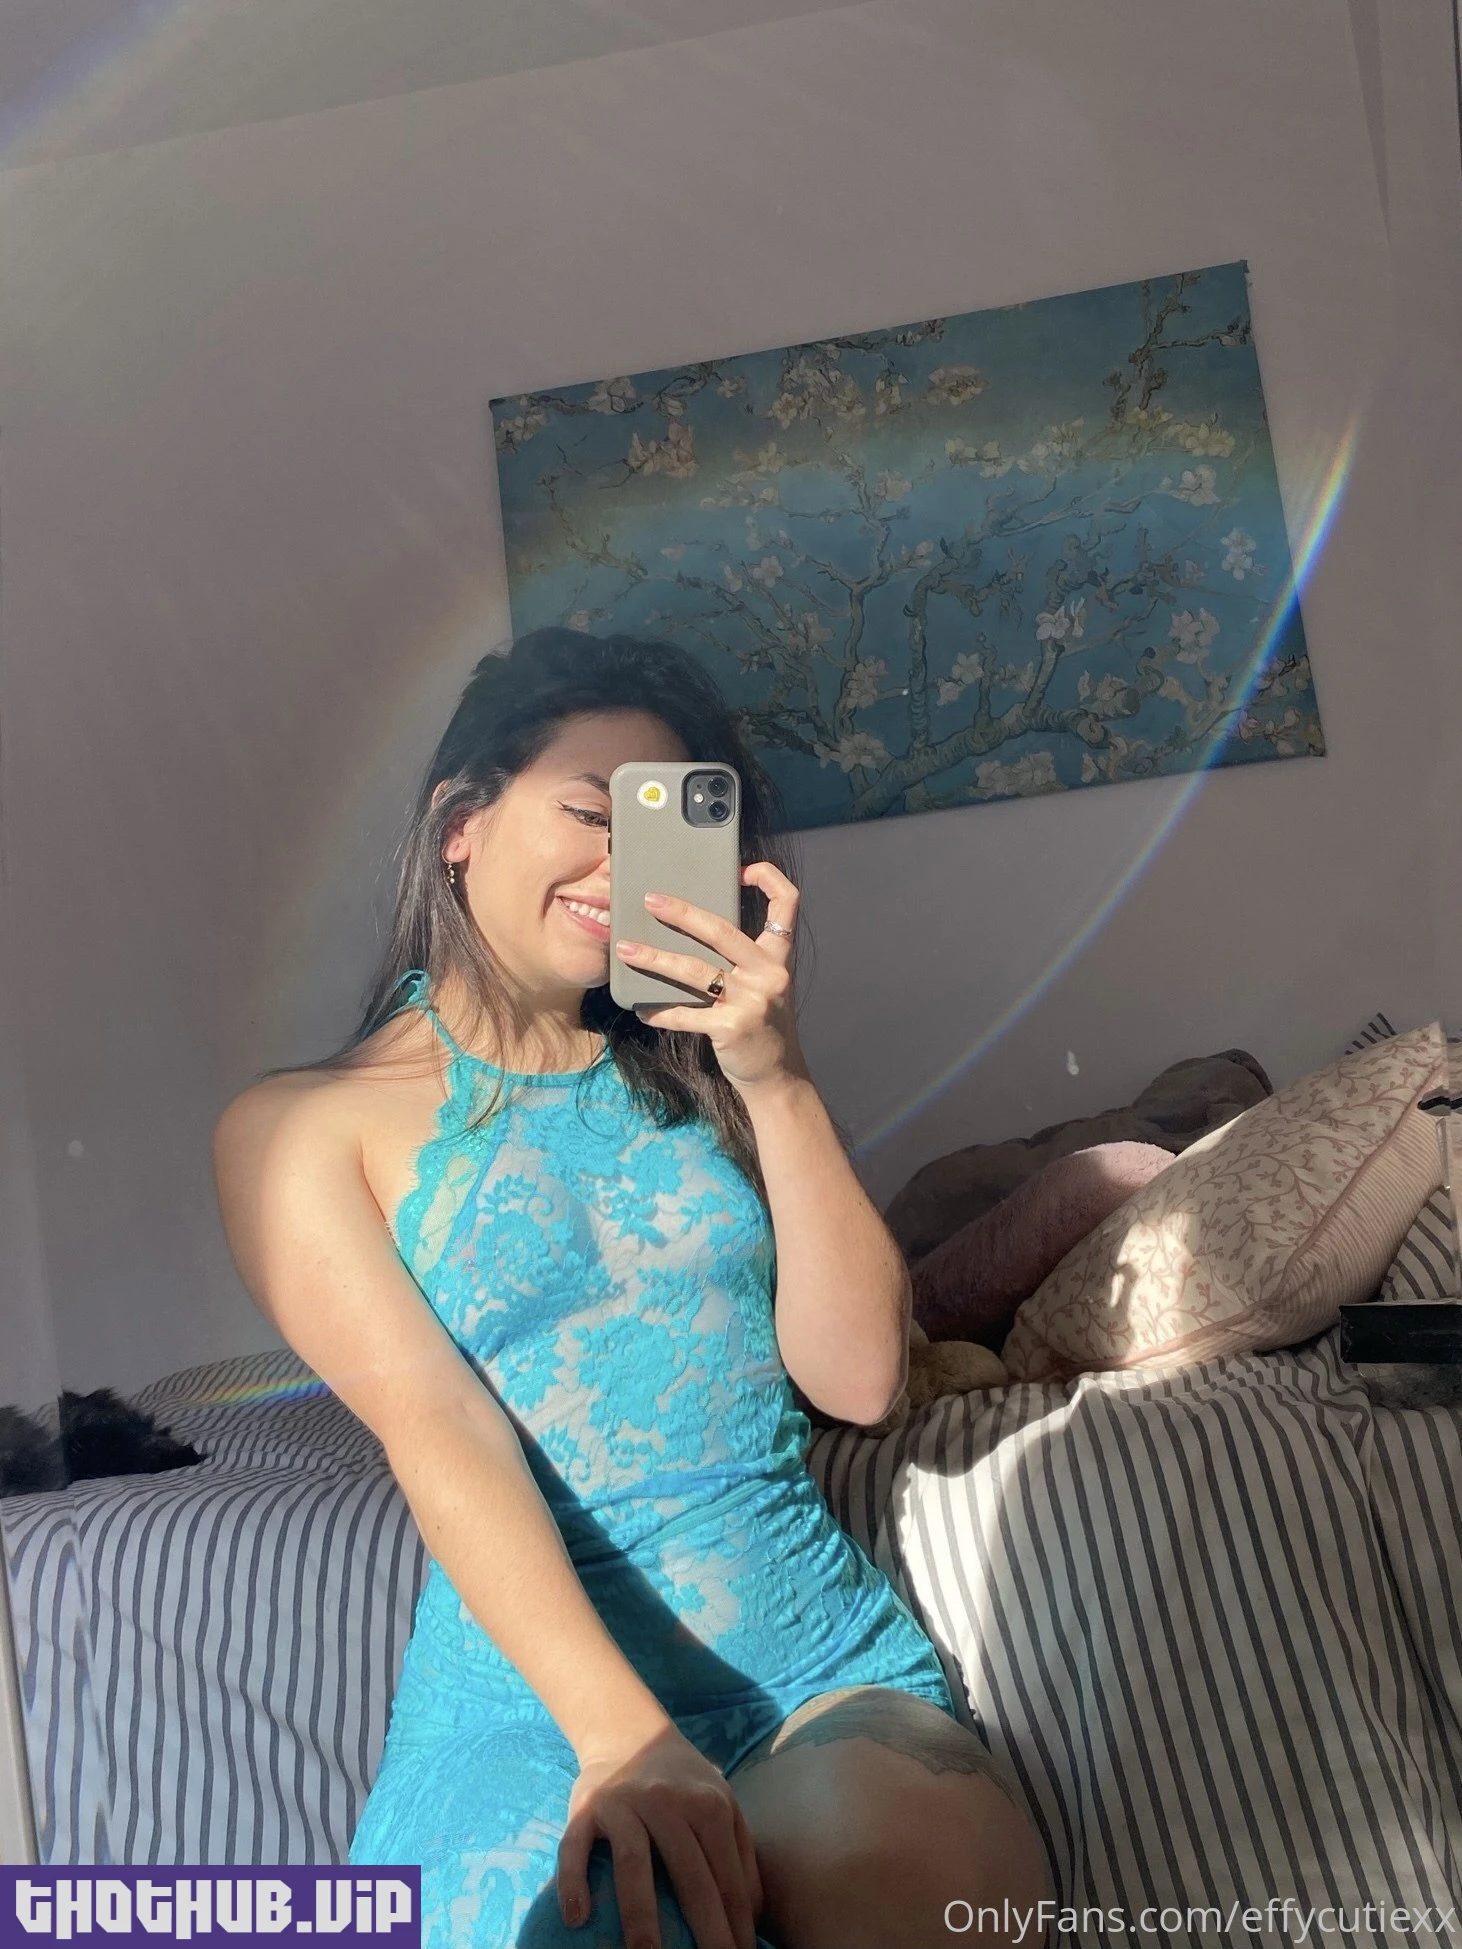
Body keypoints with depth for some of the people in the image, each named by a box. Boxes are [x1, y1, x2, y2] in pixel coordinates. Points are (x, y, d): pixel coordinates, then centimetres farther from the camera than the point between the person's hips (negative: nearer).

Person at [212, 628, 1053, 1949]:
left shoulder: (692, 1071, 13)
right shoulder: (300, 1126, 2)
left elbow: (861, 1378, 3)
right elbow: (438, 1434, -12)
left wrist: (777, 1082, -7)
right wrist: (620, 1735, -25)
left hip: (827, 1656, 4)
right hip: (532, 1697, -3)